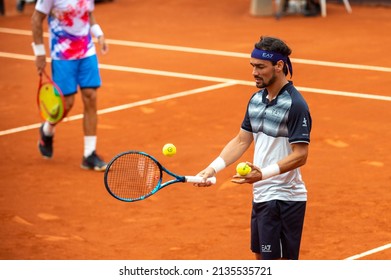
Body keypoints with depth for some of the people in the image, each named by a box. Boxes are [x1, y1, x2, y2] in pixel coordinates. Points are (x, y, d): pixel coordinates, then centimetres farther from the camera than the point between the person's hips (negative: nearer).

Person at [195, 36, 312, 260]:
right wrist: (213, 168, 2)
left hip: (284, 198, -9)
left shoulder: (295, 105, -17)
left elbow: (300, 155, -20)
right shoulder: (256, 99, 9)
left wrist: (264, 173, -31)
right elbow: (241, 141, 14)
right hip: (261, 196, 9)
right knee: (262, 258, 16)